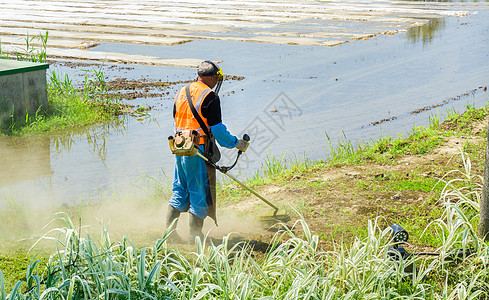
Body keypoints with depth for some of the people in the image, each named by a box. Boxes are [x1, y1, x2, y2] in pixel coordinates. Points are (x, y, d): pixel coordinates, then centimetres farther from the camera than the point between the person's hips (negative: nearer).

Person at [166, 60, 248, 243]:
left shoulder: (181, 92, 10)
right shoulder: (210, 97, -13)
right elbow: (217, 130, -13)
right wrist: (238, 144, -1)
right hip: (199, 152, -7)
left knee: (179, 191, 17)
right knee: (200, 193, 4)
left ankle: (169, 229, 15)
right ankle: (194, 234, 10)